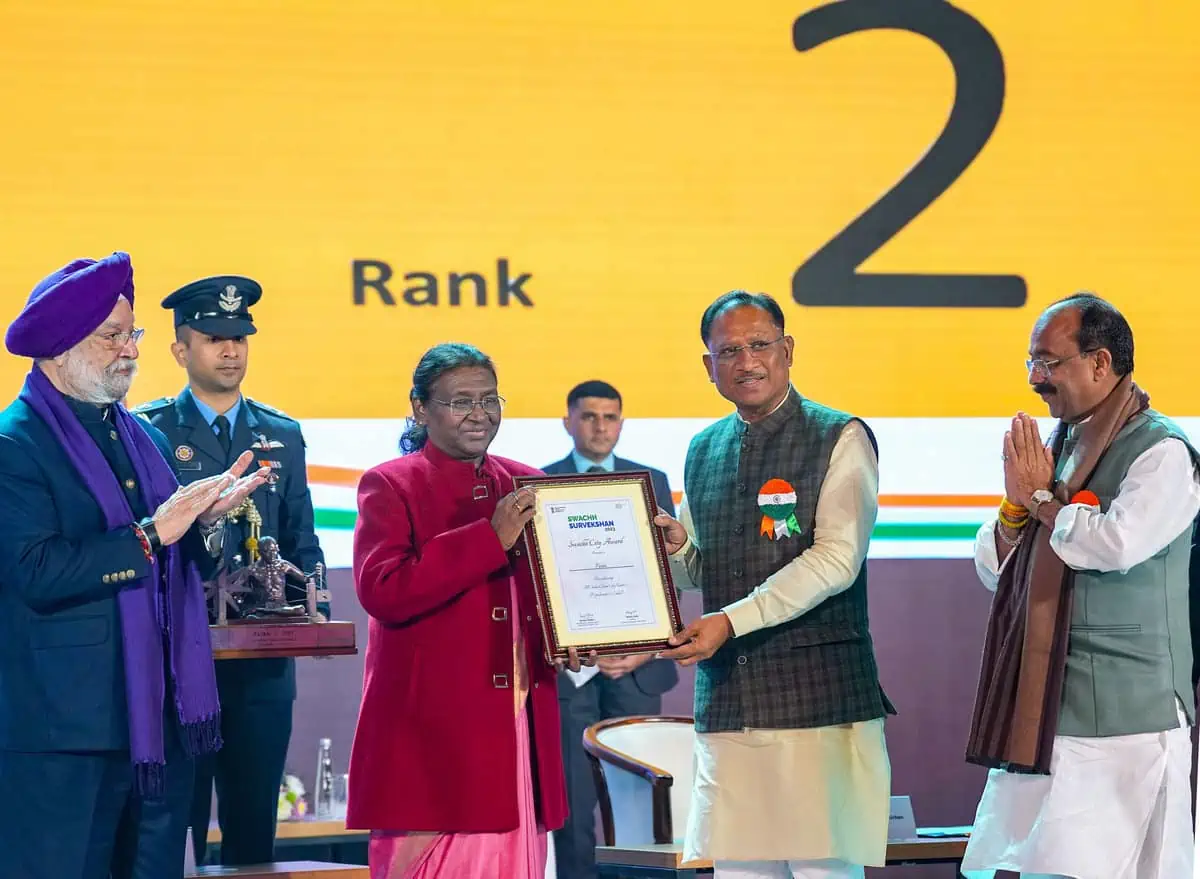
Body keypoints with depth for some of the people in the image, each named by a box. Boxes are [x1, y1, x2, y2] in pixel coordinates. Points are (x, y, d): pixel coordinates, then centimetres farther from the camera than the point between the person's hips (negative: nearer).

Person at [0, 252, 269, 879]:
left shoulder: (146, 438, 17)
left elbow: (189, 567, 17)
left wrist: (205, 518, -4)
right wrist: (151, 534, -18)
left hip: (158, 718, 7)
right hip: (65, 730, -7)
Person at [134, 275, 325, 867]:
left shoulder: (282, 435, 14)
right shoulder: (148, 432, 1)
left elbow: (301, 542, 15)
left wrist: (314, 613, 0)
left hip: (263, 663, 4)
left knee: (254, 825, 8)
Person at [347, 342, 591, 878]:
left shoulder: (526, 487, 16)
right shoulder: (389, 486, -1)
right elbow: (381, 590, -16)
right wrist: (492, 538, -19)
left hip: (522, 730, 5)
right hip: (432, 738, -5)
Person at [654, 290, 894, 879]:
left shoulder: (840, 439, -2)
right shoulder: (703, 451, 17)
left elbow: (836, 560, -12)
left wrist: (732, 621, -17)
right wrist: (676, 547, -1)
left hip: (816, 697, -5)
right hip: (726, 698, 5)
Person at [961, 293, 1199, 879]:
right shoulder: (1057, 445, 16)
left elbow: (1118, 544, -26)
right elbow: (991, 568, 19)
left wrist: (1042, 499, -8)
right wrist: (1017, 503, -2)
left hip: (1125, 721, -8)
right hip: (1041, 710, 8)